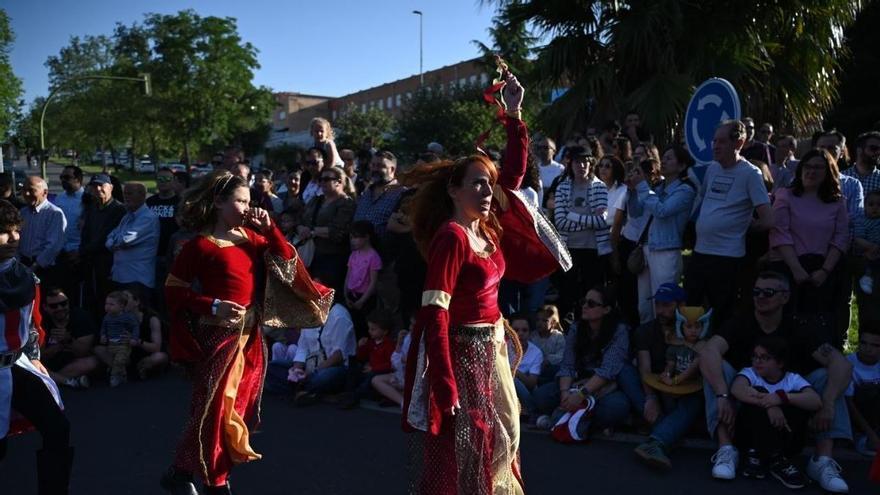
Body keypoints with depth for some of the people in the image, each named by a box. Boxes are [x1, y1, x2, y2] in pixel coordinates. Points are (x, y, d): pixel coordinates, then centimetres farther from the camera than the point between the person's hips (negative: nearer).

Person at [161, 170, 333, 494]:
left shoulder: (251, 237, 6)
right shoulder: (200, 245, -11)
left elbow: (287, 261, 4)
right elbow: (173, 289, -10)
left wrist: (270, 228, -6)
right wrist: (212, 306, -20)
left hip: (250, 335, 6)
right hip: (218, 335, -6)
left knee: (236, 410, 12)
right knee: (213, 409, -3)